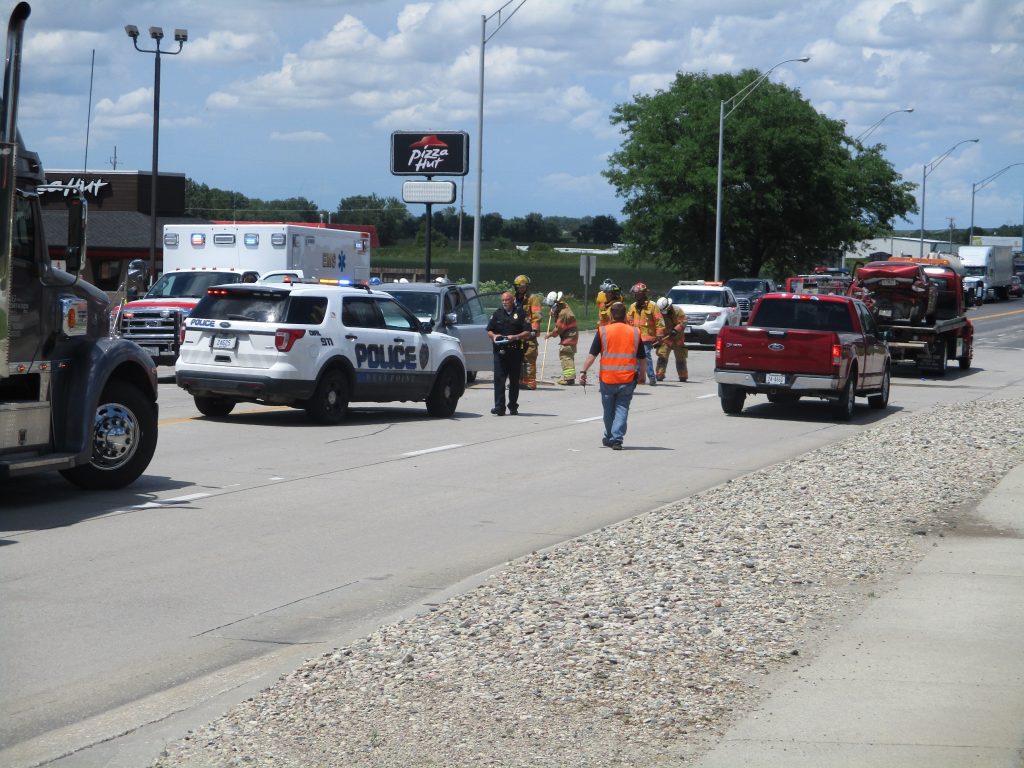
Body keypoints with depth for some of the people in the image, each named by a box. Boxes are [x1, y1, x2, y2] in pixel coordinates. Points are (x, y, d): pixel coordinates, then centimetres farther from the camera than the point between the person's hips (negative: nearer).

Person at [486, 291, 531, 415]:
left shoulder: (520, 314, 5)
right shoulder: (497, 314, 13)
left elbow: (527, 333, 1)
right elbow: (489, 330, 15)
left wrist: (515, 337, -16)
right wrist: (494, 336, -8)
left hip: (515, 351, -1)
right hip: (500, 351, 1)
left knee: (514, 380, 7)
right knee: (499, 379, -9)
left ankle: (513, 406, 17)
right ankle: (499, 407, -13)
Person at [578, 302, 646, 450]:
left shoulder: (603, 331, -2)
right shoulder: (635, 332, 5)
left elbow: (592, 354, -5)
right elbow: (641, 358, 11)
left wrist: (583, 371, -1)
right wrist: (642, 376, 23)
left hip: (607, 378, 0)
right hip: (628, 379, 1)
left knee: (608, 409, 14)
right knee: (622, 408, 3)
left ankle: (609, 438, 28)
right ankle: (617, 439, -8)